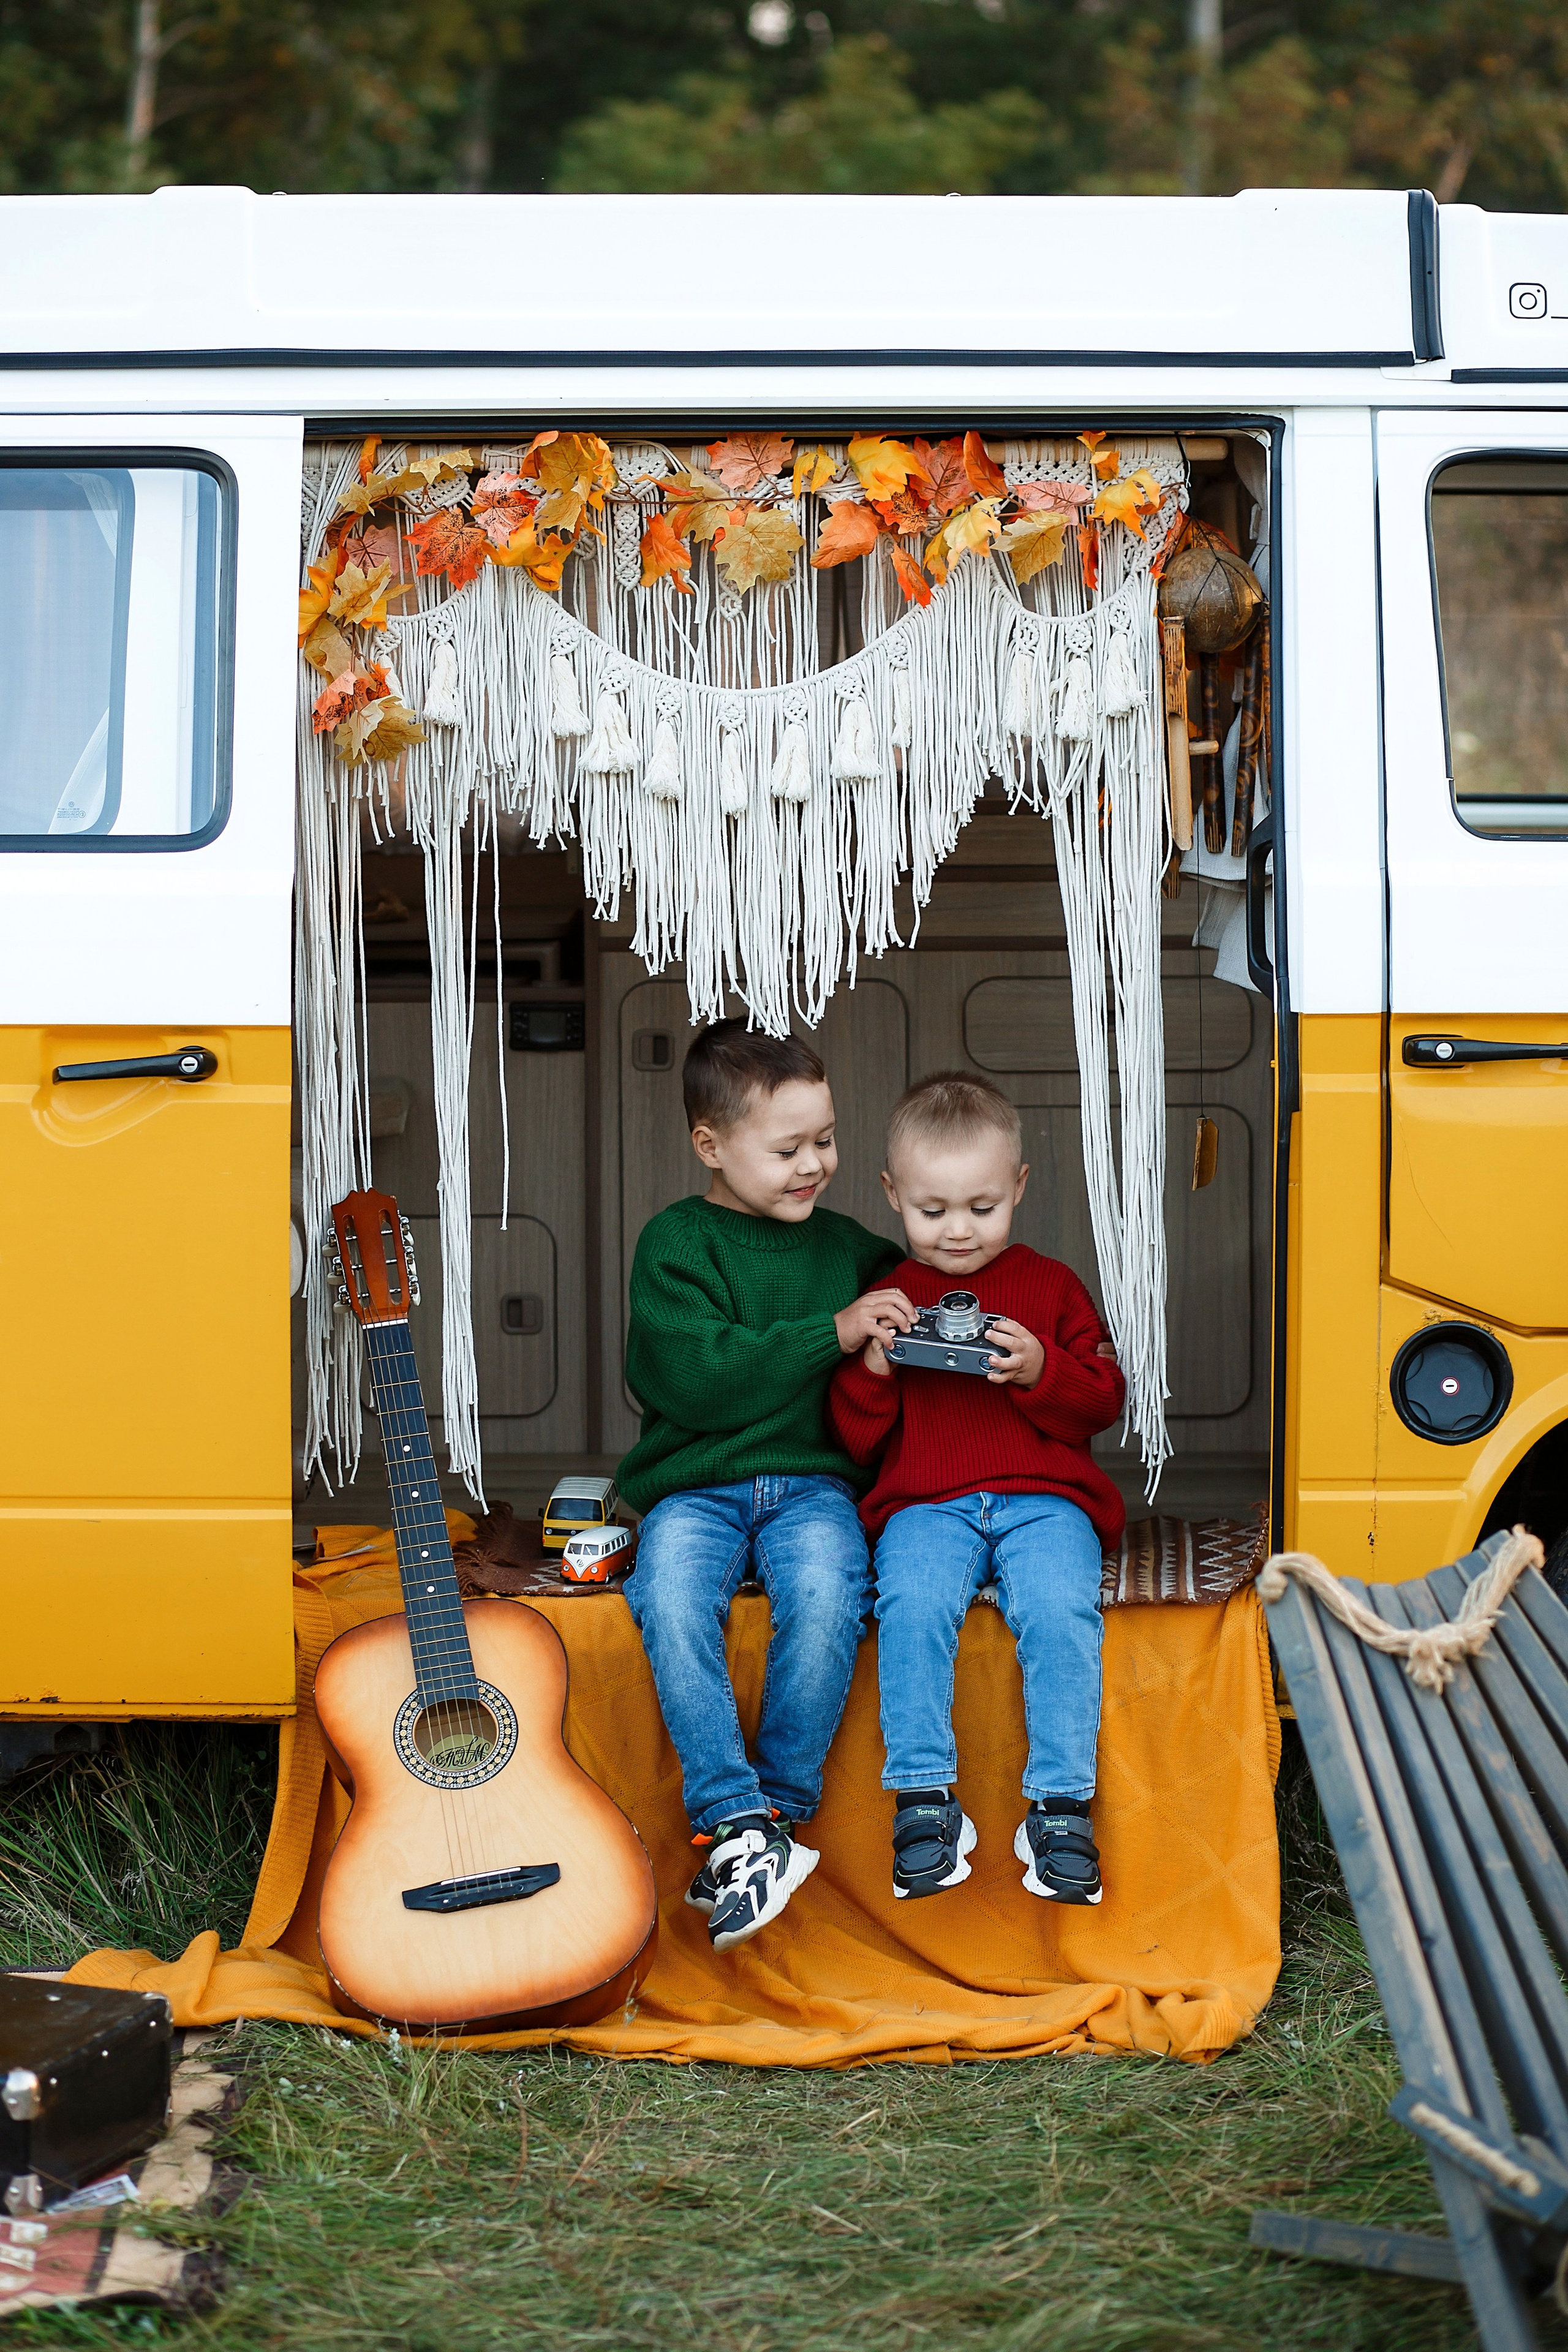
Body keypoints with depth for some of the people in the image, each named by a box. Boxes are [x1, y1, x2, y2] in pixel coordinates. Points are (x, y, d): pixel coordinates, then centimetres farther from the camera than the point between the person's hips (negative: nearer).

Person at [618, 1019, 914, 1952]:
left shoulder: (845, 1246, 15)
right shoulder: (675, 1244, 1)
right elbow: (691, 1377, -14)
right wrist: (832, 1335, -16)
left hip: (813, 1479, 2)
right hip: (695, 1482, -2)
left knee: (828, 1597, -30)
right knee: (671, 1601, -32)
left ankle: (778, 1810, -17)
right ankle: (736, 1822, -27)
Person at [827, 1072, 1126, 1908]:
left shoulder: (1051, 1286, 14)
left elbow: (1105, 1401, 8)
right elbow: (856, 1439, 12)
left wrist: (1039, 1369, -11)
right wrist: (872, 1369, -7)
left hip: (1043, 1498, 0)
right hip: (925, 1503, 0)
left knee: (1061, 1612, -29)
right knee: (911, 1605, -30)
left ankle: (1061, 1806, -18)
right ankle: (925, 1801, -20)